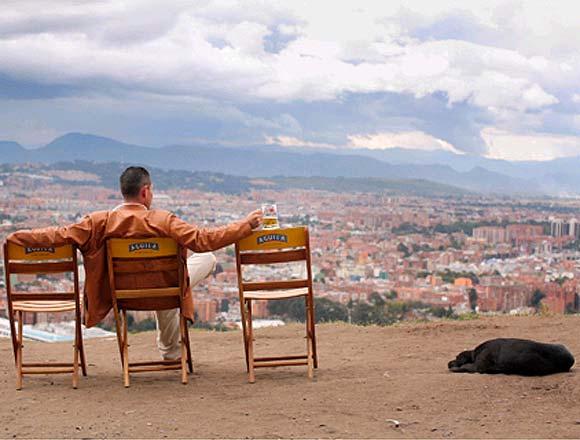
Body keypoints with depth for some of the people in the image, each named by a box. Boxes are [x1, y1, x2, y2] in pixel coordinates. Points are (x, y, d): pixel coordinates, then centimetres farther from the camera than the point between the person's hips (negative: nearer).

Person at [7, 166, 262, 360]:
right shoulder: (163, 220, -25)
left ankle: (170, 350, 51)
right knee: (207, 259, 18)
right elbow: (204, 240, -27)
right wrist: (246, 225, -19)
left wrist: (16, 238, 0)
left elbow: (59, 236, -13)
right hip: (161, 293, -5)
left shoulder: (100, 222, -16)